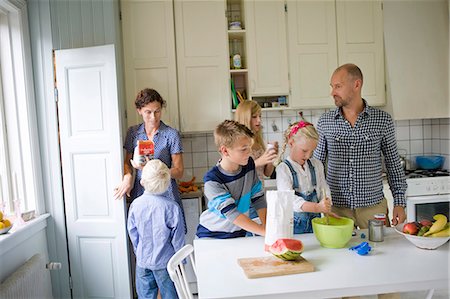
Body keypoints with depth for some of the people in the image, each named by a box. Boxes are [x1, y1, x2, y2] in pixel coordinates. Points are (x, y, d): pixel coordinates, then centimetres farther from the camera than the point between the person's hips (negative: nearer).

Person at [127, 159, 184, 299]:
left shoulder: (135, 204, -11)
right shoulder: (172, 207, -20)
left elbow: (133, 233, 1)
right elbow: (178, 238, -12)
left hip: (142, 261, 3)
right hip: (165, 261, -2)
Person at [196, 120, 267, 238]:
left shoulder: (249, 164, -4)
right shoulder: (212, 180, -22)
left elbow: (258, 198, 3)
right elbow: (230, 212, -26)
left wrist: (266, 225, -8)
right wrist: (263, 231, -30)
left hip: (239, 233, 4)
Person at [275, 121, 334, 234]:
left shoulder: (317, 165, 8)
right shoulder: (283, 168, -12)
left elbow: (323, 189, 12)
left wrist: (326, 210, -6)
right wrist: (317, 207, -32)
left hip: (315, 220, 5)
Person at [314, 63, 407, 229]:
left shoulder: (383, 120, -1)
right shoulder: (324, 121, 1)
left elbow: (393, 163, 6)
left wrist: (399, 202, 2)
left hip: (374, 205, 0)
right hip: (336, 207, 1)